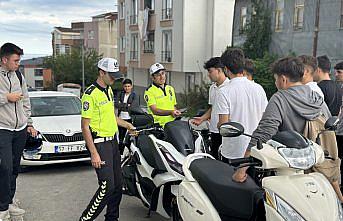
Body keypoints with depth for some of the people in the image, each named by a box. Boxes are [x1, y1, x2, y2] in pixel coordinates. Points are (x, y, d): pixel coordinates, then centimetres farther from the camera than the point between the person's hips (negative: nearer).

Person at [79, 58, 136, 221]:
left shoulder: (109, 90, 13)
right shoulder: (91, 94, -15)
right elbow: (85, 126, -17)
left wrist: (126, 125, 19)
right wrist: (93, 153, -20)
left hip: (112, 141, 9)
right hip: (100, 143, -9)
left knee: (117, 183, 11)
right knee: (107, 186, -12)